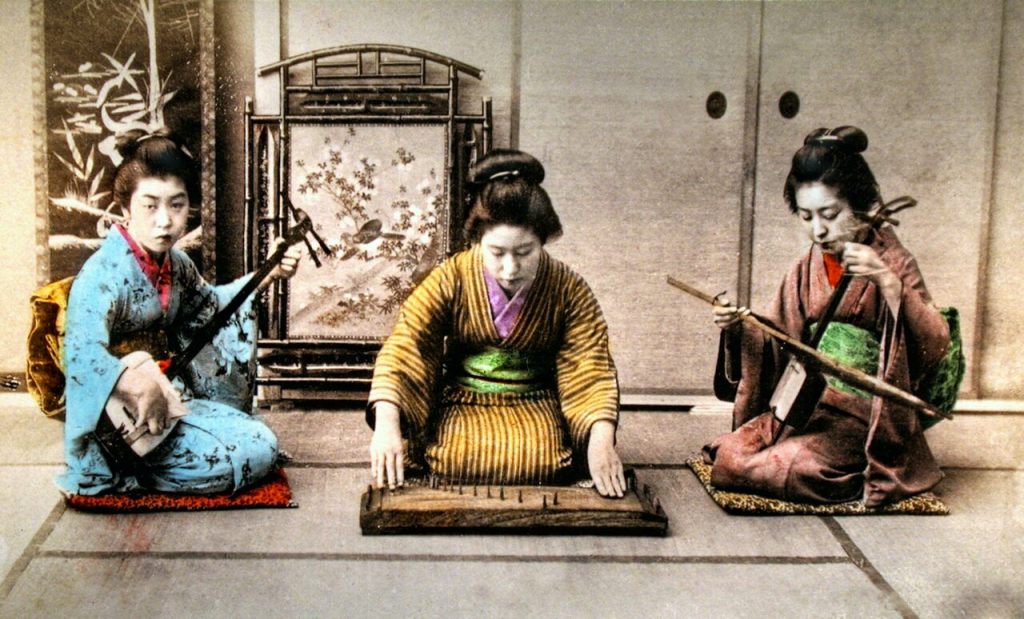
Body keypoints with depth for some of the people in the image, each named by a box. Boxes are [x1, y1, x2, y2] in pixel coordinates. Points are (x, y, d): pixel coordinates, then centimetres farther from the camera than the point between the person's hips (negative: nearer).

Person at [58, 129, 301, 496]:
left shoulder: (175, 264, 2)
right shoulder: (105, 273, -23)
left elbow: (208, 304, 24)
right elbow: (82, 355, -38)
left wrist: (266, 276, 12)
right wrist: (136, 384, -57)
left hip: (168, 394, 8)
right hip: (120, 426, -8)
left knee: (235, 307, 10)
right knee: (257, 451, -17)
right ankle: (125, 478, -6)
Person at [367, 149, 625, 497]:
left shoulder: (569, 291, -9)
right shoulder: (451, 280, -11)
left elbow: (591, 370, -13)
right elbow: (401, 350, -17)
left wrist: (601, 438, -31)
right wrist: (386, 425, -33)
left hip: (537, 403, 1)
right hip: (462, 403, 0)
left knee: (542, 461, -29)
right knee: (457, 461, -30)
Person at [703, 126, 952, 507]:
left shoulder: (893, 265, -8)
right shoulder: (807, 269, 8)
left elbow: (936, 346, -19)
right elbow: (776, 342, 14)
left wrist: (889, 284, -31)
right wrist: (737, 328, -8)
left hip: (863, 415, -6)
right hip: (805, 404, 6)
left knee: (788, 468, -22)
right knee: (728, 456, -8)